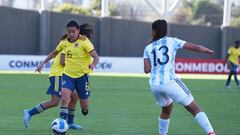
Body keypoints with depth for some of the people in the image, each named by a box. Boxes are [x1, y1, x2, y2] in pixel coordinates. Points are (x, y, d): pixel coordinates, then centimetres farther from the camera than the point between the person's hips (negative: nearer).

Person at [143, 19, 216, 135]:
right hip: (169, 82, -4)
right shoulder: (172, 41, 8)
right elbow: (196, 48, 7)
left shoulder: (148, 48, 14)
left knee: (166, 109, 31)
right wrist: (207, 50, 26)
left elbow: (147, 69, 6)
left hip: (154, 85, 4)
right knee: (195, 109, -3)